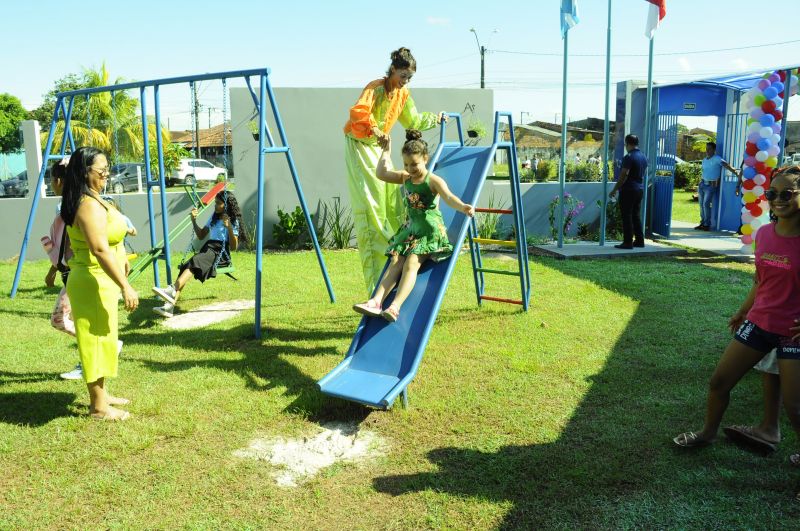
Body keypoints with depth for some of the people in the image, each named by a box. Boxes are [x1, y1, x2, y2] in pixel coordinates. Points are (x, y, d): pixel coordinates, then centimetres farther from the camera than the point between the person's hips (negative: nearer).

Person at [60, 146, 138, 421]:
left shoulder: (92, 200, 11)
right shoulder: (90, 206, -22)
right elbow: (100, 249, -29)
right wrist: (125, 286, -29)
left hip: (98, 281, 11)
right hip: (95, 282, -11)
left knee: (102, 338, 18)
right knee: (97, 339, -2)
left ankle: (100, 394, 30)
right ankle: (99, 406, 8)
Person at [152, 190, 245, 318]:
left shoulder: (233, 221, -1)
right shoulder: (214, 218, 20)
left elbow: (234, 247, -9)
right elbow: (201, 236, 23)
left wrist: (229, 228, -21)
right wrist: (194, 220, 10)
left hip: (221, 253, -6)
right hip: (208, 248, 6)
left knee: (195, 262, -34)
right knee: (185, 266, -21)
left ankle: (172, 290, -48)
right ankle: (170, 306, -33)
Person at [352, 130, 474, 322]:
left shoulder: (433, 181, -12)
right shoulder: (404, 178, 9)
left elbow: (449, 197, -30)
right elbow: (382, 174, 20)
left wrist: (463, 207, -50)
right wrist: (386, 151, 18)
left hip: (430, 231, -6)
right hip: (410, 229, 6)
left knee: (411, 264, -23)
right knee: (396, 261, -12)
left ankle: (395, 307, -37)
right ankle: (376, 301, -25)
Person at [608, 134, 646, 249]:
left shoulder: (629, 157, -16)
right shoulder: (643, 157, 11)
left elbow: (623, 175, -19)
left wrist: (614, 190, -14)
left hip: (628, 190, -8)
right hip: (640, 189, 8)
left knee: (627, 216, -4)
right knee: (636, 216, 14)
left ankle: (628, 242, -3)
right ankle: (639, 240, 17)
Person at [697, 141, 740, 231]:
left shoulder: (717, 159, -8)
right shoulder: (704, 160, 15)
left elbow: (726, 165, -18)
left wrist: (735, 172, -28)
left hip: (711, 185, -7)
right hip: (702, 183, 7)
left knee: (706, 204, -14)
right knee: (701, 204, 6)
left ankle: (707, 225, -9)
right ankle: (702, 223, 14)